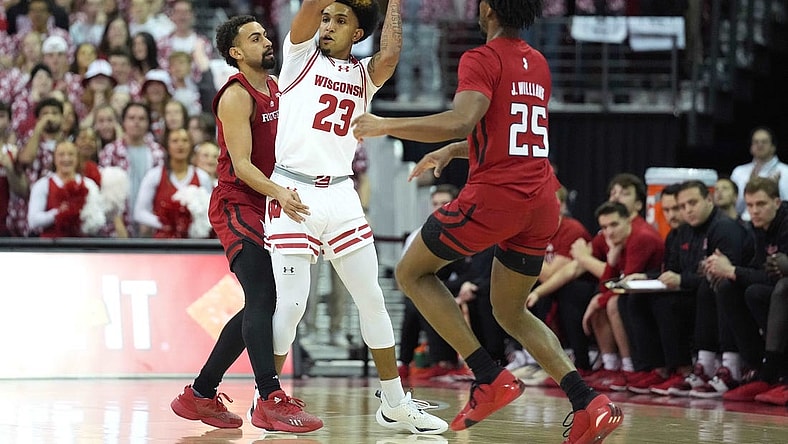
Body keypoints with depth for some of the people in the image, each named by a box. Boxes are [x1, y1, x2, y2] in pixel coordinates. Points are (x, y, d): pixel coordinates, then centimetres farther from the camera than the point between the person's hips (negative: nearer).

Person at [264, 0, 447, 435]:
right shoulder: (302, 54, 5)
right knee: (290, 302, -8)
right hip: (293, 191, -4)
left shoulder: (365, 75, 12)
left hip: (341, 195, 4)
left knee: (372, 300, 5)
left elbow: (390, 57, -11)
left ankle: (395, 404, 14)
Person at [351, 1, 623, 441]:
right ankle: (590, 404, 1)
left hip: (494, 195, -8)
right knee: (511, 312, 21)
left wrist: (386, 126, -15)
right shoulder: (538, 64, 18)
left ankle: (491, 378, -1)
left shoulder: (482, 59, -8)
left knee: (412, 272, 12)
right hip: (542, 203, 8)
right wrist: (450, 151, 34)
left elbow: (462, 121, -24)